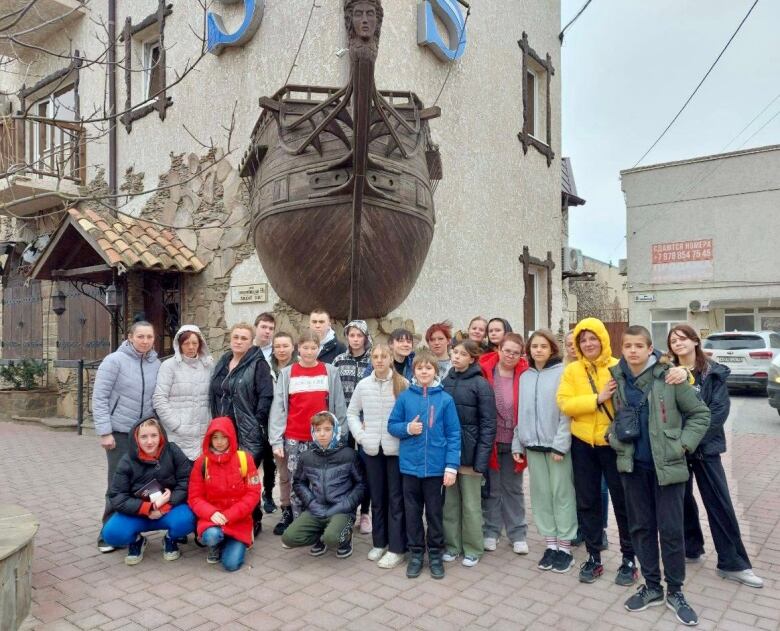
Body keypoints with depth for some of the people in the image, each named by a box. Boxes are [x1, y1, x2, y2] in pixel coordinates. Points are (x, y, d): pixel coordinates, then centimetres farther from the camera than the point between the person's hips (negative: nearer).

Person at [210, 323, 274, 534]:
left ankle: (254, 520, 11)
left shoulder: (258, 364, -6)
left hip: (249, 433, -6)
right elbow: (215, 394, 19)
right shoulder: (222, 363, 15)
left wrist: (256, 423, -15)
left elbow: (266, 396, -13)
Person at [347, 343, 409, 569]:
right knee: (377, 497, 14)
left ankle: (397, 548, 12)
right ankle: (379, 543, 28)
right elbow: (351, 412, 10)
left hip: (396, 448, -3)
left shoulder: (403, 384, -6)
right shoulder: (363, 385, 3)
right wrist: (360, 435, -1)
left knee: (396, 498, 3)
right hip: (371, 449, 3)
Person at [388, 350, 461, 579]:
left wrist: (451, 466, -10)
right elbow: (392, 425, 5)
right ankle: (415, 553, 29)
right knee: (413, 512, 13)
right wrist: (407, 428, -16)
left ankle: (435, 554, 28)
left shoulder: (445, 399, -6)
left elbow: (453, 435, -5)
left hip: (435, 465, -1)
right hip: (410, 464, 1)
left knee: (434, 512, 12)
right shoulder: (405, 397, -3)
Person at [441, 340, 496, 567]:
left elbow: (488, 424, -11)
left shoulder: (480, 384, -9)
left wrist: (481, 460, -16)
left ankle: (472, 549, 23)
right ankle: (452, 545, 28)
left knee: (470, 504, 7)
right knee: (450, 502, 13)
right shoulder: (446, 381, 5)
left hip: (469, 452, -4)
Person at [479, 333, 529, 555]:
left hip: (513, 441, 1)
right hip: (490, 440, -1)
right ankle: (490, 532, 26)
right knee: (492, 488, 12)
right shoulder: (485, 372, -8)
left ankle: (518, 534, 25)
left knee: (513, 488, 13)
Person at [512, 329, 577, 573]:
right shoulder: (525, 376, 11)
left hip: (557, 444, -5)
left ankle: (565, 546, 14)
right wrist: (517, 443, 8)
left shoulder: (562, 373, -5)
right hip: (533, 445, 5)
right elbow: (522, 412, 12)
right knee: (541, 494, 9)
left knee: (562, 494, 3)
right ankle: (550, 544, 20)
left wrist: (560, 443, -15)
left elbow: (567, 410, -10)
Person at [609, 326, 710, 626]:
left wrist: (682, 445, -10)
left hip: (667, 465, -4)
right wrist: (615, 436, -1)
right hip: (633, 465, 4)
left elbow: (700, 413, -3)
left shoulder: (669, 377, -11)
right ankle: (652, 586, 27)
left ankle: (675, 591, 22)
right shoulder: (618, 378, 1)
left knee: (671, 529, 4)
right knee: (641, 526, 12)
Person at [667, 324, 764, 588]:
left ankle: (732, 563, 11)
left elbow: (719, 410, -9)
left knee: (720, 503, 1)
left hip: (705, 446, -1)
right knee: (682, 498, 11)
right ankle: (690, 548, 29)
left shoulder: (714, 373, -2)